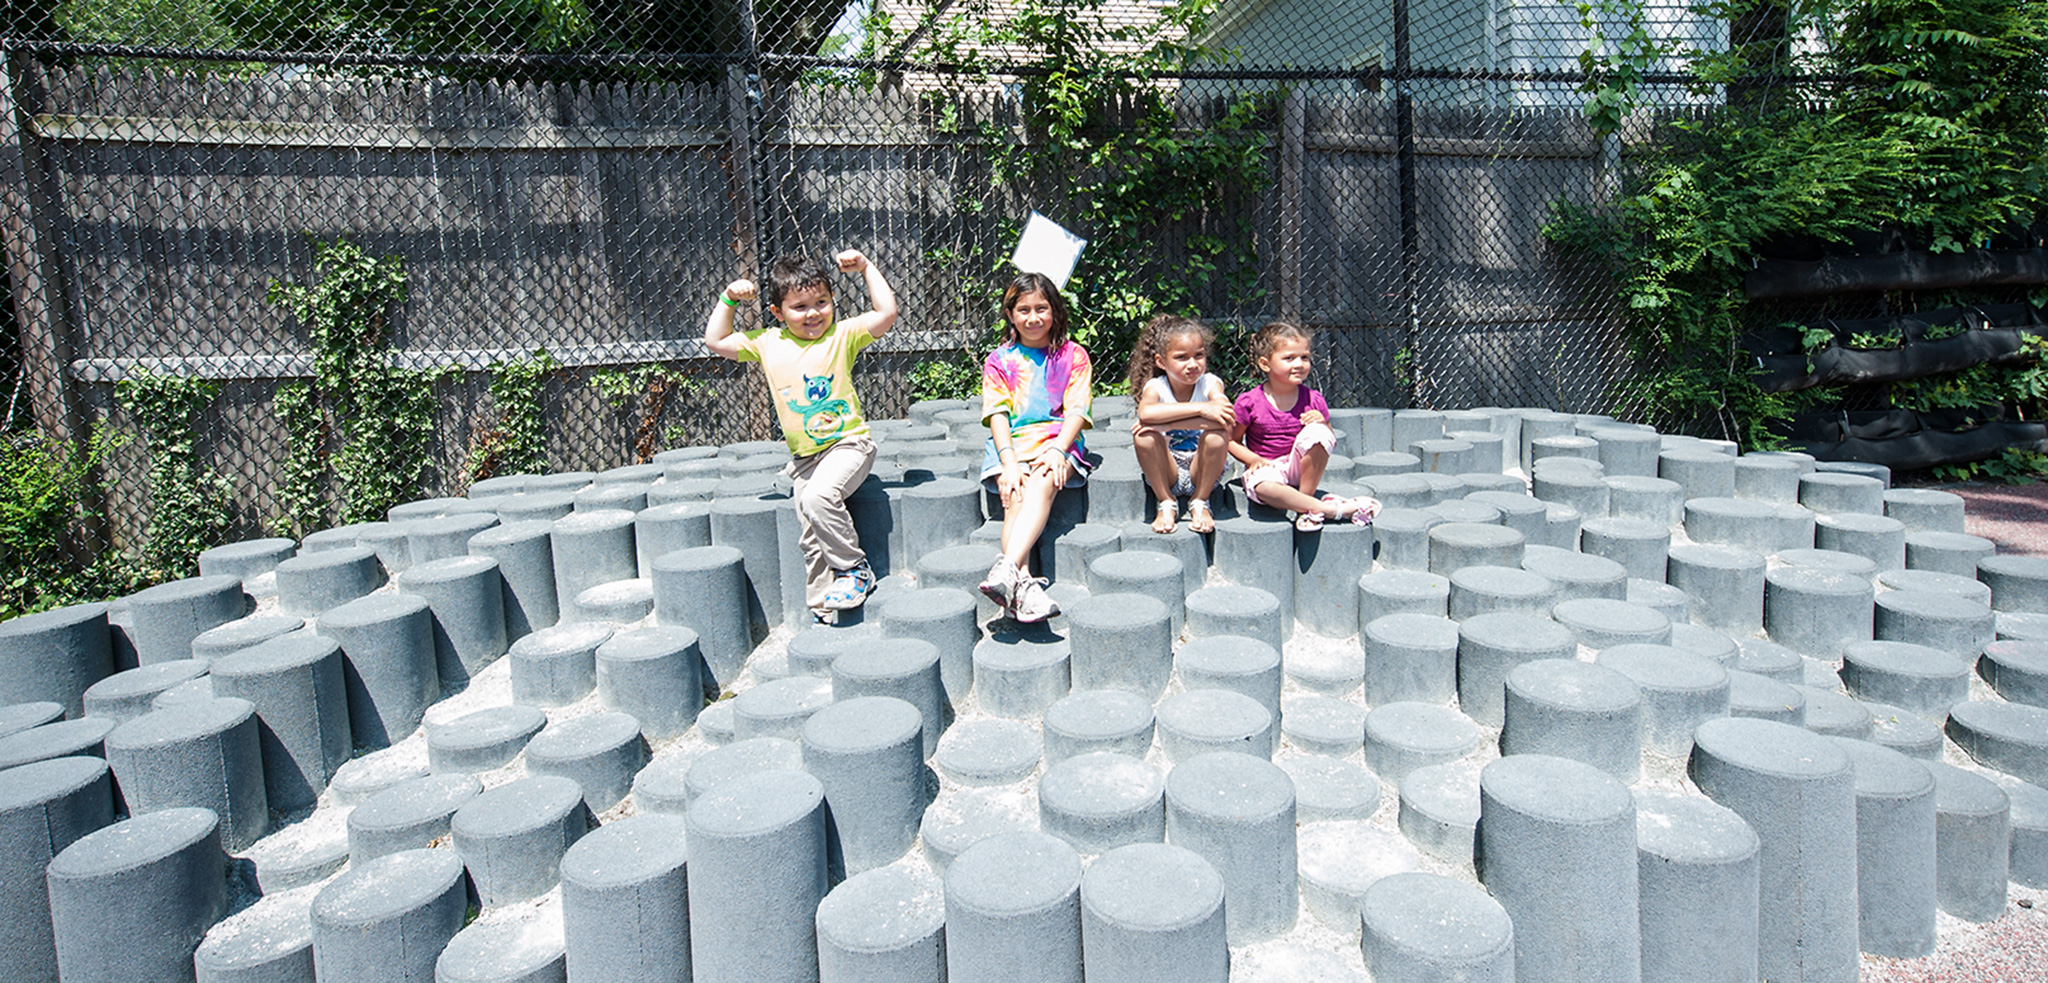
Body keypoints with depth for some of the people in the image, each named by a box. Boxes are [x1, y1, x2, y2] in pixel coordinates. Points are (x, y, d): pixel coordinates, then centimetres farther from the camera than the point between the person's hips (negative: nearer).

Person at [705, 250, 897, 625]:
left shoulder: (842, 335, -4)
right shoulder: (767, 344, 6)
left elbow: (886, 313, -14)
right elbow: (716, 341, 15)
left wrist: (866, 268, -12)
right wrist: (728, 300, 8)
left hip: (848, 443, -5)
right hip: (804, 457, 5)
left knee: (818, 497, -31)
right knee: (809, 536, 3)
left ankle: (854, 568, -13)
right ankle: (823, 608, 16)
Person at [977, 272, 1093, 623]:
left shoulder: (1073, 355, 13)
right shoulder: (999, 360, 15)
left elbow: (1076, 411, 1)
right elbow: (997, 414, 2)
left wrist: (1057, 450, -18)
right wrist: (1009, 462, -15)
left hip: (1058, 443, -1)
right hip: (1010, 444, 2)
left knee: (1043, 483, -35)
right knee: (1014, 495, -30)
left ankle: (1006, 568, -51)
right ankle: (1023, 583, -46)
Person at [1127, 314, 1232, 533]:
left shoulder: (1210, 384, -10)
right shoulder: (1155, 387, -10)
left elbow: (1226, 420, -33)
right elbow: (1145, 413, -36)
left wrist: (1164, 424, -34)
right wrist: (1201, 408, -39)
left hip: (1202, 472, 0)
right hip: (1166, 473, 0)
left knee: (1217, 435, -28)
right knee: (1144, 435, -27)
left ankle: (1200, 503, -5)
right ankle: (1166, 505, -7)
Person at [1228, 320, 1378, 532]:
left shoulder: (1313, 400, -2)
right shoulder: (1249, 402, -9)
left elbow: (1330, 442, 6)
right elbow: (1232, 440, 0)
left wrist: (1322, 424, -15)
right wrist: (1253, 459, -16)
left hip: (1301, 468, 2)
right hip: (1267, 467, -2)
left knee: (1316, 432, -29)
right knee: (1263, 485, -40)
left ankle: (1306, 504, -17)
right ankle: (1331, 509, -28)